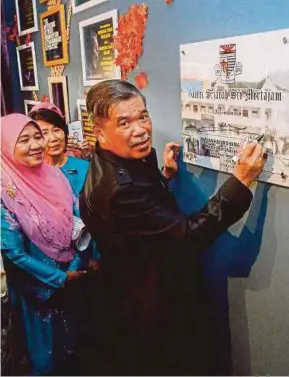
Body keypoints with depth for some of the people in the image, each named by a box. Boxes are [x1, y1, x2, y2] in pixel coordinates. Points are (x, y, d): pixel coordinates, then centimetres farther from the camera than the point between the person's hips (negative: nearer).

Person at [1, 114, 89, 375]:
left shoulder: (54, 175, -6)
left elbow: (77, 224, 0)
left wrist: (76, 266, -11)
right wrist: (59, 278, -14)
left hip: (72, 274, 5)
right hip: (39, 284, -5)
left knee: (76, 343, 24)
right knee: (47, 354, 16)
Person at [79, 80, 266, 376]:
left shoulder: (115, 164, -3)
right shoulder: (119, 188, -35)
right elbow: (192, 235, -31)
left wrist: (166, 175, -2)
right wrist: (241, 180, -32)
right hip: (147, 315, -9)